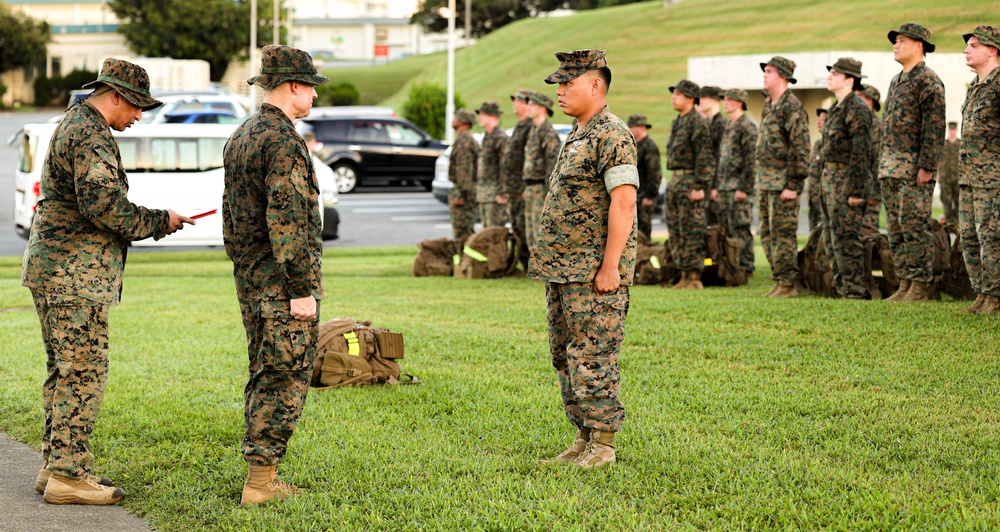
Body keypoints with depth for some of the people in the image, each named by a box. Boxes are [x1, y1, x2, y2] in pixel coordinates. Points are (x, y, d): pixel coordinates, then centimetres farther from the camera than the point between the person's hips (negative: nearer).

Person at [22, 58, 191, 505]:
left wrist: (149, 220, 16)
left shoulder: (72, 126, 20)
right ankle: (67, 476, -6)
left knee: (65, 371, 14)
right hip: (74, 275, -11)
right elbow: (104, 205, -24)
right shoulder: (91, 136, -14)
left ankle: (55, 466, 19)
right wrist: (158, 221, -11)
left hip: (52, 269, 11)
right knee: (84, 372, -8)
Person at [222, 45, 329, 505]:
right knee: (285, 378, -5)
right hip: (282, 279, -10)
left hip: (250, 278, 10)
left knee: (263, 375, 14)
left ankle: (262, 477, 17)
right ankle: (261, 479, -5)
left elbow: (231, 213, 20)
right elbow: (287, 221, -21)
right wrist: (301, 290, -20)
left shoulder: (239, 137, 14)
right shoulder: (284, 141, -16)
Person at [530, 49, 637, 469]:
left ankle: (603, 444, -2)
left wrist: (609, 267, -23)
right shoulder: (578, 136, 18)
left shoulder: (612, 135, -13)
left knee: (592, 358, -8)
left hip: (594, 273, -10)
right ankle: (584, 438, 19)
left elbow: (623, 203, -20)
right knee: (565, 356, 12)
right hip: (562, 269, 10)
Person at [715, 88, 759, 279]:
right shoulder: (728, 127, 20)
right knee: (726, 229, 9)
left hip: (739, 187, -9)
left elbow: (751, 160, -15)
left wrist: (743, 188, -19)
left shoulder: (748, 127, -9)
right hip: (724, 188, 9)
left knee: (740, 229, -8)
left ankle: (745, 268, -5)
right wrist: (716, 186, 19)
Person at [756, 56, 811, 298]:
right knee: (767, 234, 11)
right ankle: (779, 280, 18)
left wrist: (792, 185, -19)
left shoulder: (791, 108, -12)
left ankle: (787, 284, -3)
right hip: (766, 183, 10)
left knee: (782, 234, -7)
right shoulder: (769, 107, 17)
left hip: (783, 184, -10)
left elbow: (801, 149, -16)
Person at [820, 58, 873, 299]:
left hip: (846, 179, -10)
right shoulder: (836, 108, 17)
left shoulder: (856, 109, -13)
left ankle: (855, 292, -4)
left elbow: (860, 152, -18)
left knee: (845, 239, -8)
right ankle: (843, 288, 18)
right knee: (831, 240, 12)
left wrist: (856, 191, -22)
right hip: (830, 178, 10)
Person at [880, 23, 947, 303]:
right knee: (895, 229, 9)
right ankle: (905, 285, 14)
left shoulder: (928, 80, -9)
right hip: (891, 169, 9)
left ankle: (920, 288, -4)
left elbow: (934, 127, -15)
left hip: (914, 168, -9)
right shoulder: (896, 81, 19)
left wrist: (926, 166, -20)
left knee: (914, 227, -8)